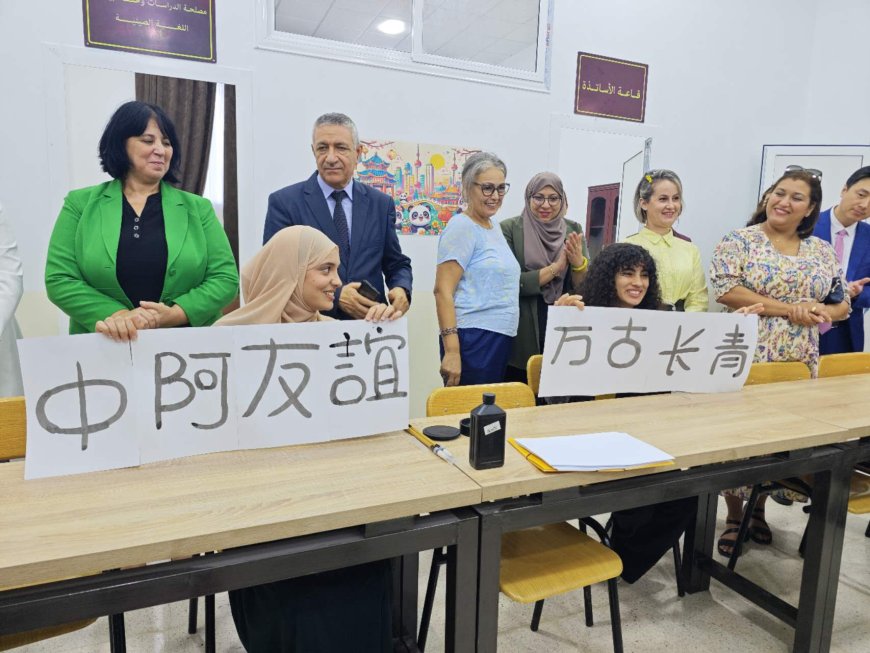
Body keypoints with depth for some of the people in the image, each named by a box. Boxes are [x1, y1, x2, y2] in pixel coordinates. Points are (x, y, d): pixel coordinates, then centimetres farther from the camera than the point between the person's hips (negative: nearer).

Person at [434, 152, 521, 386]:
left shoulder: (494, 228, 16)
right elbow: (443, 291, -16)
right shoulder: (461, 227, -9)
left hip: (501, 339, 8)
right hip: (473, 339, -8)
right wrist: (451, 351, -22)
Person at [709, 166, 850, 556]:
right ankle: (733, 517, 15)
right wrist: (790, 310, -16)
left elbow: (842, 304, 14)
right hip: (747, 358, -4)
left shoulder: (823, 252, 12)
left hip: (799, 362, 4)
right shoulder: (739, 241, -2)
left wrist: (820, 313, -10)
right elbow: (725, 290, -15)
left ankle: (758, 508, 30)